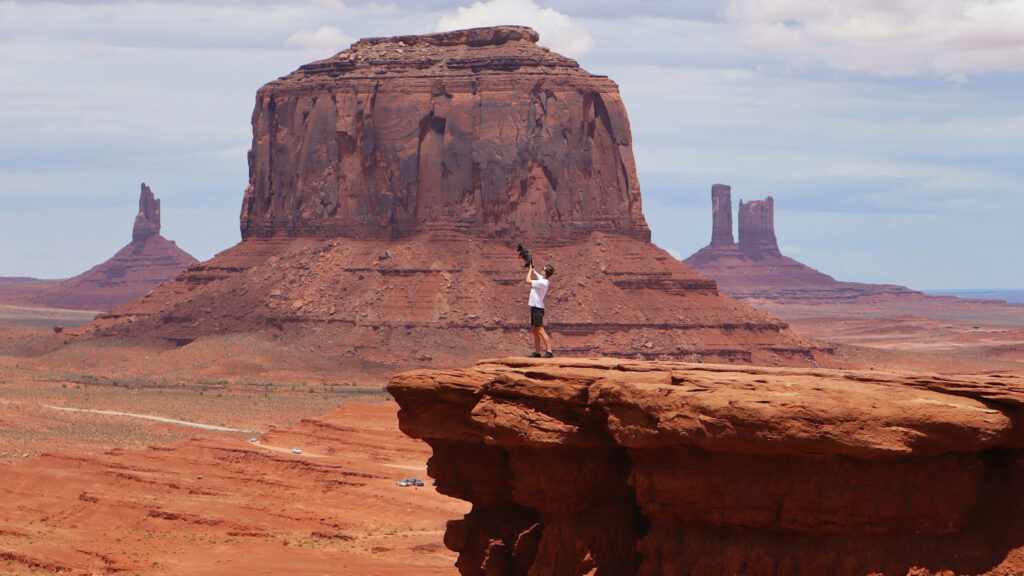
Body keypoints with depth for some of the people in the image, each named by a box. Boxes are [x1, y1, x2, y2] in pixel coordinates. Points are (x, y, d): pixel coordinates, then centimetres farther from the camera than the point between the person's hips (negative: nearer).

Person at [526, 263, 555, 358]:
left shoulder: (543, 283, -17)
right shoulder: (541, 278, 10)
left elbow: (528, 280, -15)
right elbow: (534, 273, 25)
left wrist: (530, 269, -3)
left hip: (538, 308, -10)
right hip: (534, 308, 10)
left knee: (540, 330, -15)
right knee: (535, 331, 11)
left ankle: (549, 351, -19)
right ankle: (537, 352, 14)